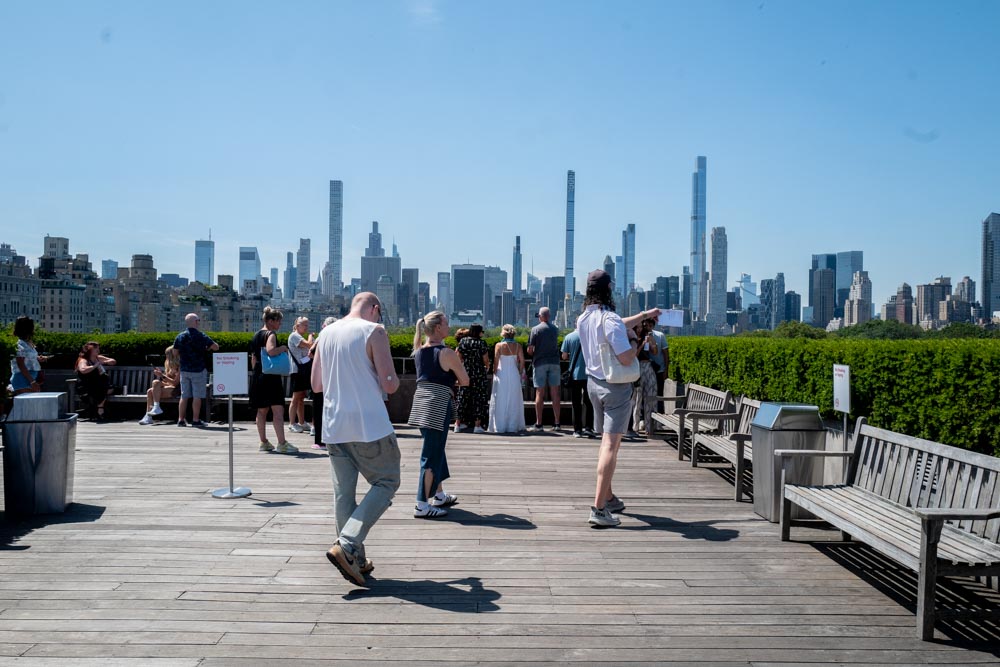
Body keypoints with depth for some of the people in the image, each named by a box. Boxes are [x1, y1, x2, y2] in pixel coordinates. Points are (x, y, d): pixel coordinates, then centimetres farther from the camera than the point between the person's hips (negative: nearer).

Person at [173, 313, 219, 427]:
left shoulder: (180, 336, 5)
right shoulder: (200, 336, -10)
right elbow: (216, 347, -11)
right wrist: (207, 348, 9)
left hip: (184, 370, 5)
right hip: (198, 370, -5)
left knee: (184, 396, 9)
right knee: (197, 396, 0)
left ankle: (181, 419, 10)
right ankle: (195, 420, 1)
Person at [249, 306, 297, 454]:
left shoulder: (256, 336, 16)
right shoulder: (271, 334, -11)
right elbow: (271, 351, -30)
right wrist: (283, 348, -13)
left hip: (257, 376, 9)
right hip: (271, 377, -9)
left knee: (261, 411, 13)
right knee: (278, 410, -10)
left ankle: (263, 442, 18)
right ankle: (282, 444, -15)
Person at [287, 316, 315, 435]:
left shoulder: (300, 337, 21)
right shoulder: (294, 336, -9)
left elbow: (309, 348, 16)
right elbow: (309, 344, -21)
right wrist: (310, 336, -5)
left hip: (304, 370, 9)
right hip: (298, 370, -9)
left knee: (301, 398, 12)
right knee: (296, 398, -6)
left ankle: (301, 423, 18)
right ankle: (292, 424, -2)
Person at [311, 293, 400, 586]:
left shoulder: (326, 333, 11)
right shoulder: (374, 331, -6)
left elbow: (316, 385, 15)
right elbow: (389, 384, -11)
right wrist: (394, 379, 10)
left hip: (334, 427, 6)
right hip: (369, 425, -6)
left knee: (343, 492, 10)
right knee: (386, 483, 5)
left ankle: (355, 560, 15)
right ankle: (347, 546, -8)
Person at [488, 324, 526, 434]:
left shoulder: (499, 345, -6)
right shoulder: (518, 346, -1)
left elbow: (496, 361, -7)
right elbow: (522, 361, -2)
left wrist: (495, 373, 3)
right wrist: (520, 373, 9)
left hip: (502, 375, -2)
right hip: (514, 375, 2)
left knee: (500, 401, 5)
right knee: (514, 401, 10)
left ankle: (499, 427, 6)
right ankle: (513, 426, 12)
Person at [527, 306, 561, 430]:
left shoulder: (535, 329, -6)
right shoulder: (555, 329, 6)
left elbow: (529, 350, -8)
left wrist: (533, 356, 11)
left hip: (539, 363, -3)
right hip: (554, 362, 3)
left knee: (539, 394, 1)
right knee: (555, 393, 4)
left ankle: (538, 424, 2)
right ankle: (557, 423, 4)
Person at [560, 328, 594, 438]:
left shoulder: (569, 337, -3)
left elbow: (564, 357, -1)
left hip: (575, 374, 0)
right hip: (589, 374, 0)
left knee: (576, 404, 7)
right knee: (588, 402, 11)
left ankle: (577, 430, 7)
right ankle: (588, 428, 5)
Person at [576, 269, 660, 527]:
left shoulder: (583, 319, 6)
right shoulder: (609, 318, -20)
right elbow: (626, 358, -23)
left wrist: (644, 315, 29)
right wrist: (634, 341, -4)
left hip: (593, 384, 8)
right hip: (616, 387, -8)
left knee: (606, 441, 19)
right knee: (611, 445, -8)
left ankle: (609, 498, 29)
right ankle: (599, 509, -12)